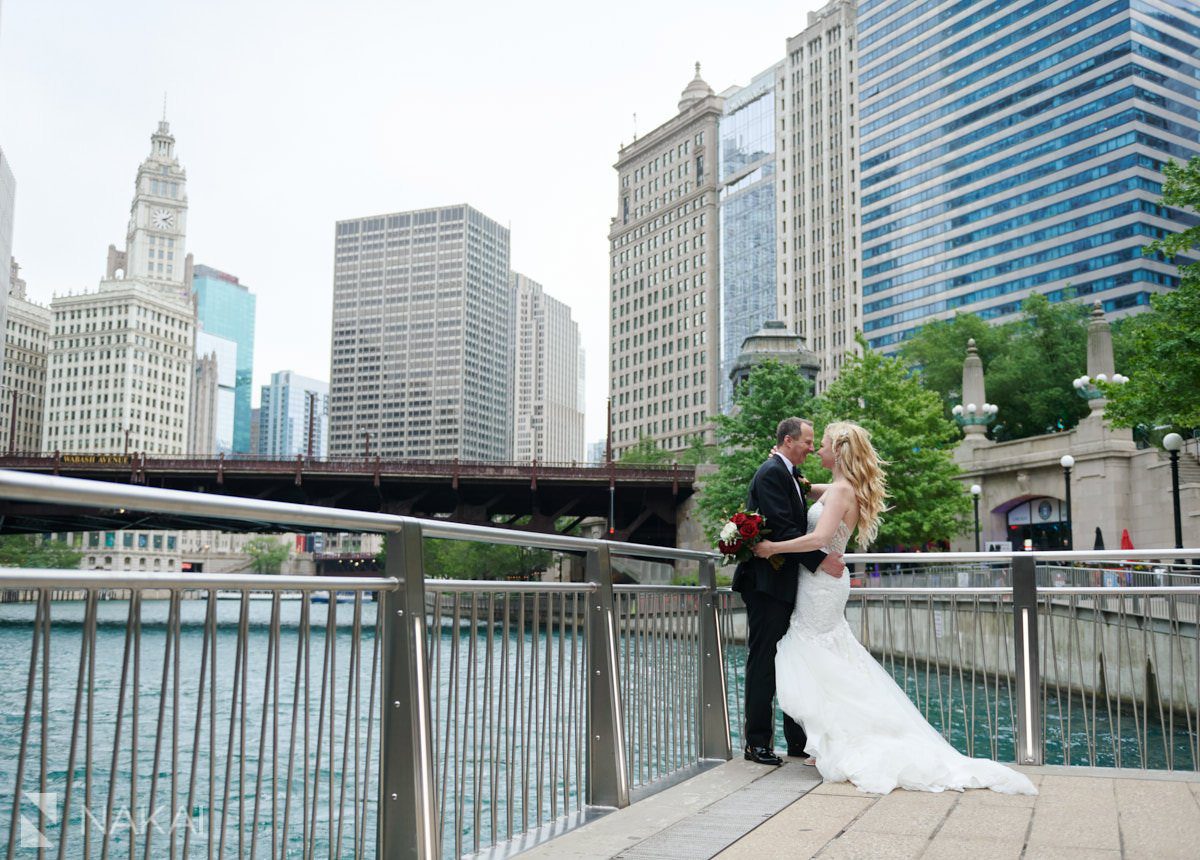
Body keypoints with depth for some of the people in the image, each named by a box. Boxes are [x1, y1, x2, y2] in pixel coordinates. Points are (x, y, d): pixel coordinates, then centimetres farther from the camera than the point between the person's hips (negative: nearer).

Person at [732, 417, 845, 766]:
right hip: (767, 583, -10)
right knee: (764, 662, -3)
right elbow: (782, 529, -22)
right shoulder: (771, 473, -13)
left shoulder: (789, 475, 18)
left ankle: (797, 739, 19)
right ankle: (757, 743, 5)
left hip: (785, 585, 10)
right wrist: (821, 560, -22)